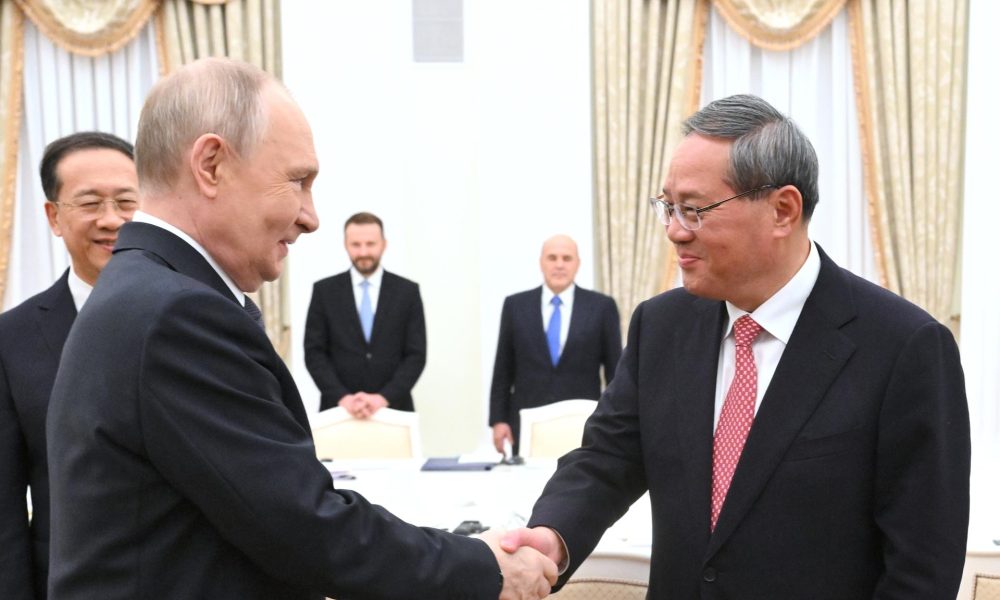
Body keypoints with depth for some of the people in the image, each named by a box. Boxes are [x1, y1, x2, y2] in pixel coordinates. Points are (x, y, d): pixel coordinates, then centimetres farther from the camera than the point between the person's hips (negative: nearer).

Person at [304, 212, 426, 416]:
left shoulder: (408, 291, 3)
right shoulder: (324, 291, 4)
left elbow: (416, 355, -1)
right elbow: (314, 353, 0)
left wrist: (384, 398, -13)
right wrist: (342, 397, -13)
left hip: (393, 408, 0)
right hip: (338, 408, 0)